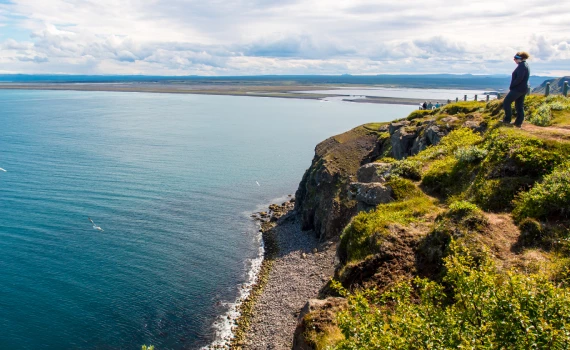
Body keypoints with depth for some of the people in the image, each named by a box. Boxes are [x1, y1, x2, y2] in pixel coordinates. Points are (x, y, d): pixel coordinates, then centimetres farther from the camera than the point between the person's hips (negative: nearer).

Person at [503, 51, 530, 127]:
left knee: (506, 102, -2)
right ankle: (518, 123, 13)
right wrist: (513, 86, 11)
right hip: (523, 89, 10)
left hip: (518, 89, -10)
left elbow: (519, 78, -25)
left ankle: (507, 119, -1)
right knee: (519, 106, 11)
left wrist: (511, 86, -14)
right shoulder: (525, 65, 15)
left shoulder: (521, 66, -16)